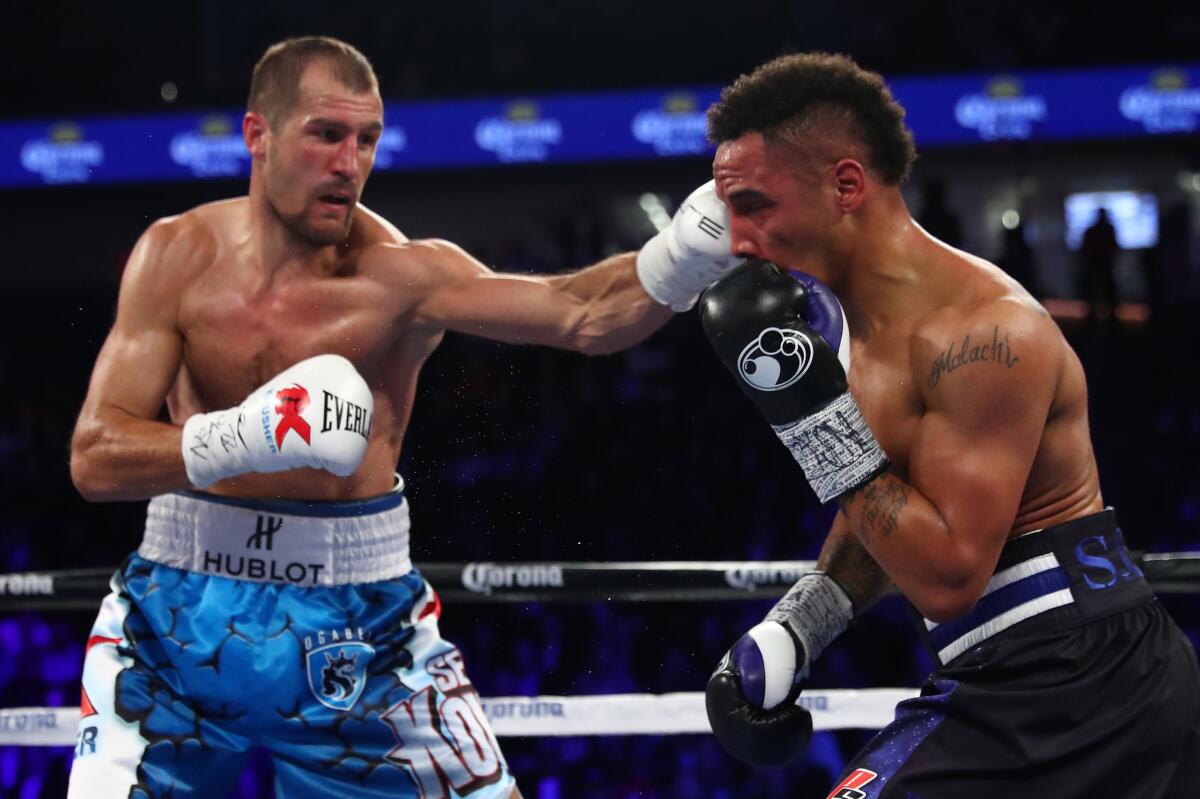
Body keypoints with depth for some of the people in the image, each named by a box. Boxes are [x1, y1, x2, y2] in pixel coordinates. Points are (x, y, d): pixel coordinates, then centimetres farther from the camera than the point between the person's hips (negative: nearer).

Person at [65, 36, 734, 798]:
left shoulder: (400, 272, -12)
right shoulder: (179, 256, -6)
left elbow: (582, 313, -27)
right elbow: (94, 459, -12)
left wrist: (687, 252, -47)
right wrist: (244, 437, -28)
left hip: (357, 621, -1)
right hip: (181, 611, 1)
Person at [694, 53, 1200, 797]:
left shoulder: (983, 331, -19)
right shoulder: (865, 328, 11)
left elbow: (947, 575, -22)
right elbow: (882, 517, 25)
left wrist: (812, 408, -21)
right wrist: (793, 627, 10)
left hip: (1061, 688, -10)